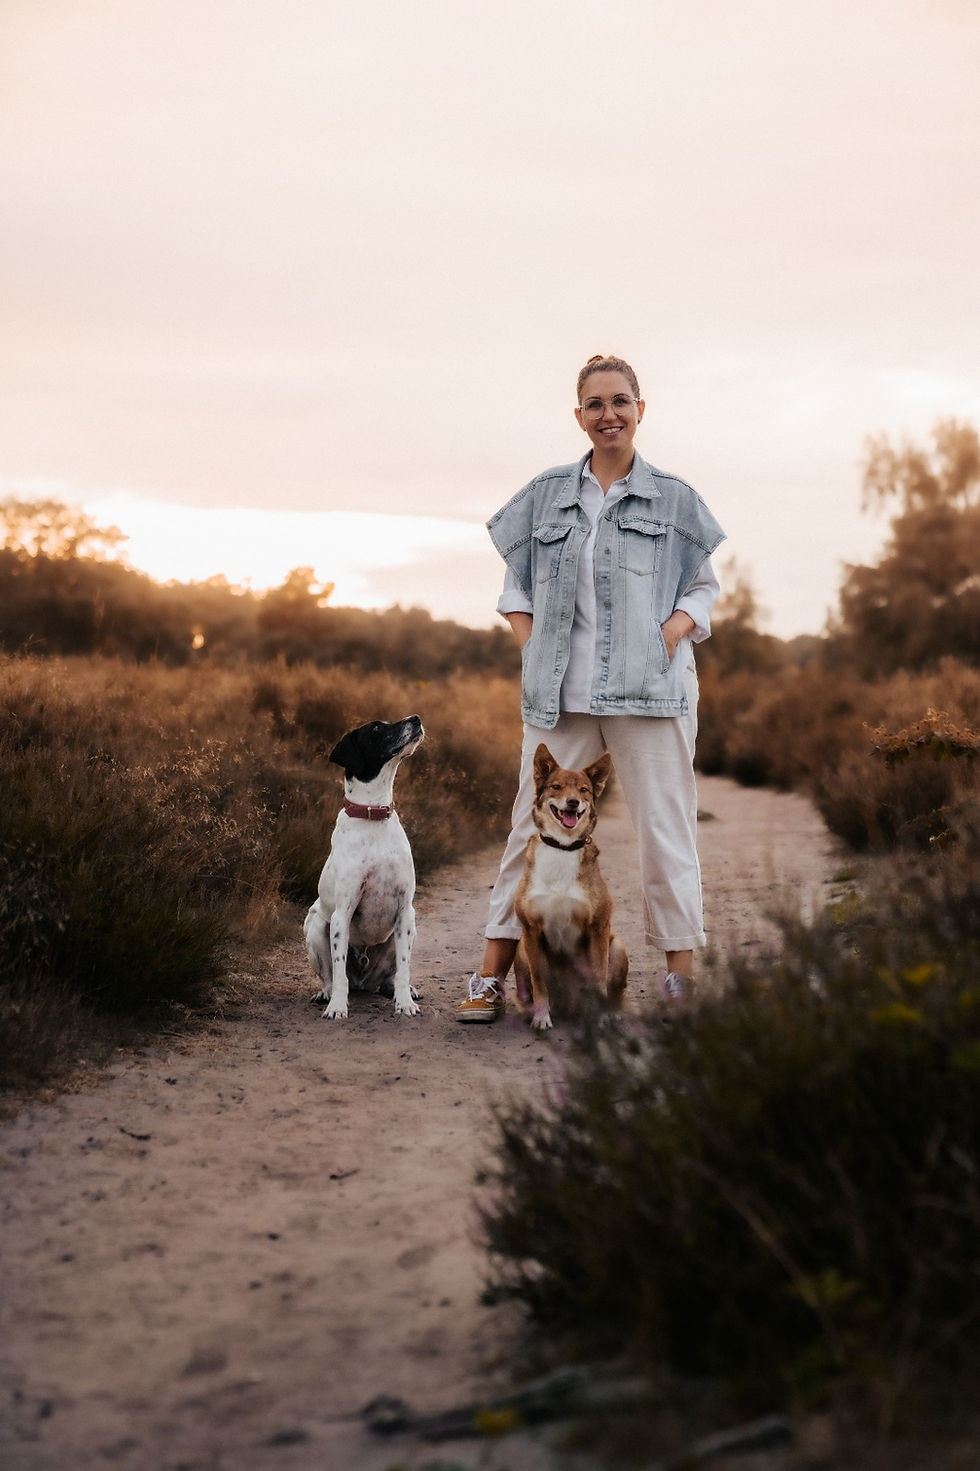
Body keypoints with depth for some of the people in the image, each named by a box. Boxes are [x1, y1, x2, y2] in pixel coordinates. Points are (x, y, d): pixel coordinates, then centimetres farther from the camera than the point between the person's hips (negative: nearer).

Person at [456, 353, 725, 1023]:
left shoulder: (675, 499, 8)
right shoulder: (546, 496, 12)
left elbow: (705, 588, 11)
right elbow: (515, 585, 18)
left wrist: (673, 630, -8)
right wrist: (533, 648, 3)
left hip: (651, 690, -1)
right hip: (561, 692, 1)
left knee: (665, 827, -1)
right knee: (536, 825, 1)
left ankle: (683, 976, 6)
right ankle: (492, 977, 5)